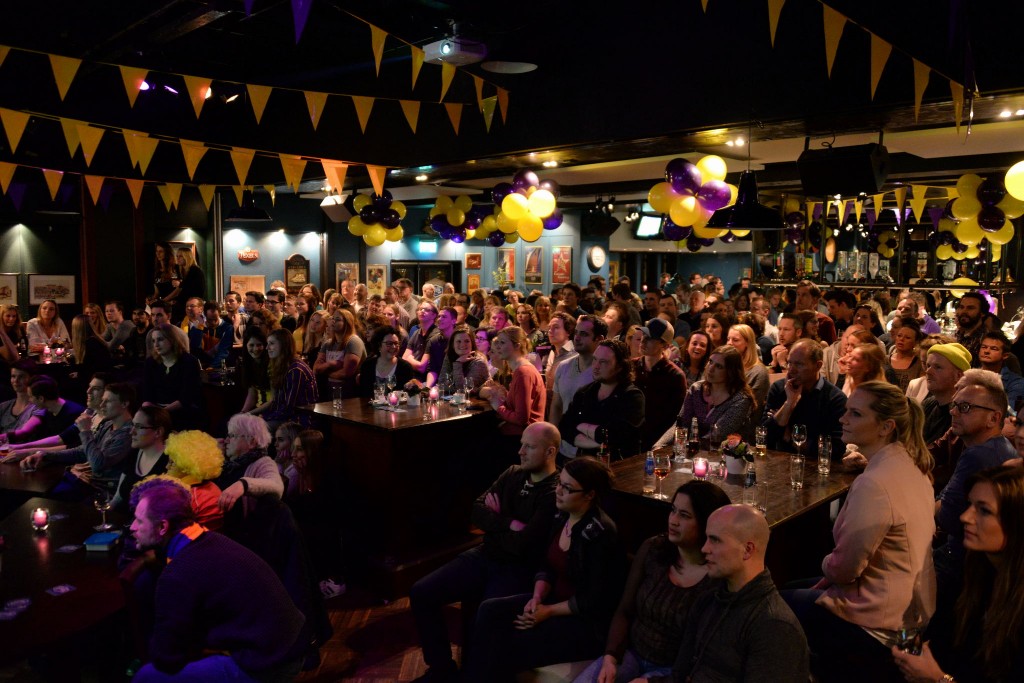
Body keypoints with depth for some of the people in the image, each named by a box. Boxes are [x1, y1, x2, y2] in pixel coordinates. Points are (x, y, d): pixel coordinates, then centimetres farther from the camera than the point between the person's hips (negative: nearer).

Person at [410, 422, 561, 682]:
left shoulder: (555, 494, -16)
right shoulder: (514, 473, 8)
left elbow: (521, 545, -21)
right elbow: (477, 512, 2)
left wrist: (496, 521, -5)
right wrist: (509, 525, -13)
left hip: (517, 570, -7)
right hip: (484, 556, 7)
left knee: (479, 623, -29)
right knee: (420, 593, -5)